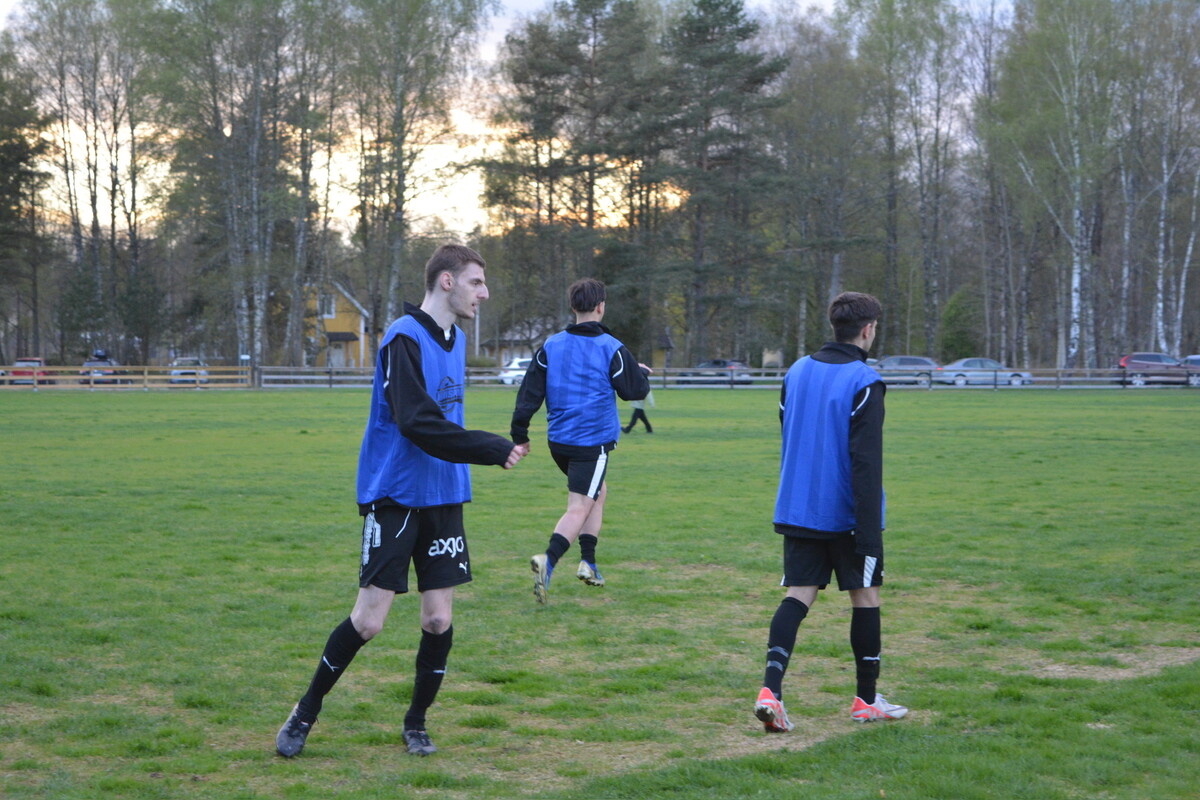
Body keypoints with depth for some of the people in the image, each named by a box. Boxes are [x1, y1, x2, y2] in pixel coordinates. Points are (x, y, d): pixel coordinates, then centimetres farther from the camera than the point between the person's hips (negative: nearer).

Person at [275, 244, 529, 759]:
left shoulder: (455, 340, 12)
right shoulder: (404, 338, -15)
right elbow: (417, 423, -24)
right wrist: (495, 449, -23)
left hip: (444, 499, 7)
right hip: (395, 497, -7)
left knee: (439, 619, 4)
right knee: (368, 620, -5)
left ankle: (416, 722, 20)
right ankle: (306, 713, 13)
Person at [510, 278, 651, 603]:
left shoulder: (551, 346, 3)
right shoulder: (610, 348, -9)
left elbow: (530, 393, 1)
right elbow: (635, 390, -1)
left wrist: (520, 434, 5)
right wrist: (643, 373, 21)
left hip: (558, 441, 6)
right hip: (592, 441, -6)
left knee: (598, 491, 26)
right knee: (579, 509, -8)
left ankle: (588, 562, 21)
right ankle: (548, 560, -31)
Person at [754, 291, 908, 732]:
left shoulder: (797, 372, 8)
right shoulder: (863, 382, -14)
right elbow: (866, 462, -18)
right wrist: (870, 531, -17)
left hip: (797, 510, 5)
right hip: (846, 514, -5)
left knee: (798, 596, 4)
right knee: (865, 598, 10)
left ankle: (770, 688, -15)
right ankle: (867, 700, 20)